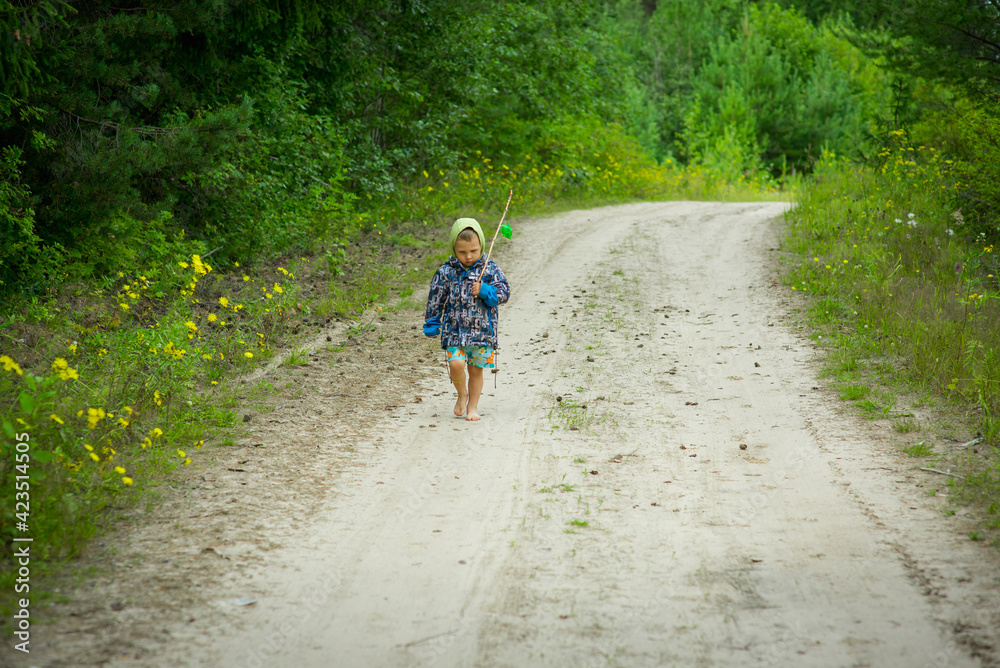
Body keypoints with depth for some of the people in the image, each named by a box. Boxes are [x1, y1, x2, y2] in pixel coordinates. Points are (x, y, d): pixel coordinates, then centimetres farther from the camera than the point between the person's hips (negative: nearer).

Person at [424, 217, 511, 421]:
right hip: (455, 329, 0)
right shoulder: (446, 272, -1)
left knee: (476, 370, 7)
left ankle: (473, 406, 25)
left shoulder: (489, 269, -1)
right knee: (456, 364, -16)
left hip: (482, 330, 0)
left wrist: (484, 290, -19)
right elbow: (435, 300, 6)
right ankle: (462, 394, 13)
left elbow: (504, 293, -4)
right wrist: (432, 325, 8)